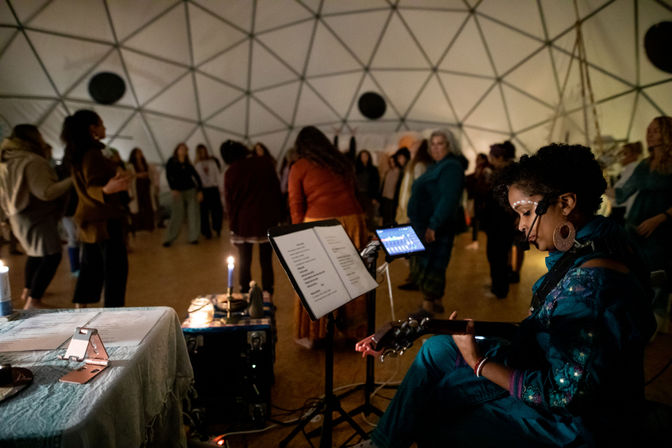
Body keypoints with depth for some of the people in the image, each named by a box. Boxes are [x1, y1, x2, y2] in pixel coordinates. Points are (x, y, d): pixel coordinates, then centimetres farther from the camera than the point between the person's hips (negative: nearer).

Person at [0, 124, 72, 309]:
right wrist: (72, 180, -21)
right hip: (37, 218, -10)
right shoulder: (32, 161, -18)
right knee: (51, 255, -12)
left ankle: (28, 290, 40)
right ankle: (33, 301, -15)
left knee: (35, 253, 26)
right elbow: (46, 192, -25)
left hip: (19, 216, 10)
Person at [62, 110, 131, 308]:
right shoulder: (93, 154, -17)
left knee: (90, 267, 16)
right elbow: (92, 188, -24)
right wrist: (107, 189, -46)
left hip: (88, 221, 10)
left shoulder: (77, 155, 12)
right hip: (105, 220, -10)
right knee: (116, 268, -5)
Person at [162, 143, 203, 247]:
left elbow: (197, 177, 10)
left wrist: (199, 191, 3)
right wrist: (173, 189, -16)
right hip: (178, 191, -3)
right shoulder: (171, 162, 3)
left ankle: (193, 238, 10)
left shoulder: (188, 164, 9)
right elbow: (168, 175, -5)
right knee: (177, 216, -7)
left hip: (191, 190, 3)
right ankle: (168, 239, 2)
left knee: (193, 214, 0)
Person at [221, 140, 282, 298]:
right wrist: (278, 216, 9)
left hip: (243, 223, 0)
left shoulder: (230, 173, -2)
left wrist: (232, 225, 10)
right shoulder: (265, 163, -2)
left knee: (244, 263, 10)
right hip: (267, 221, 1)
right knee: (266, 261, 8)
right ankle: (267, 296, 9)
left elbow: (229, 202, 2)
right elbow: (277, 191, 2)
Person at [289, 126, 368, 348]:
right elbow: (352, 194, 13)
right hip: (352, 221, 4)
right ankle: (353, 329, 24)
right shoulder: (343, 163, 16)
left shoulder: (299, 167, 5)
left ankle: (314, 334, 15)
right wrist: (362, 221, 14)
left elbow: (296, 205, 2)